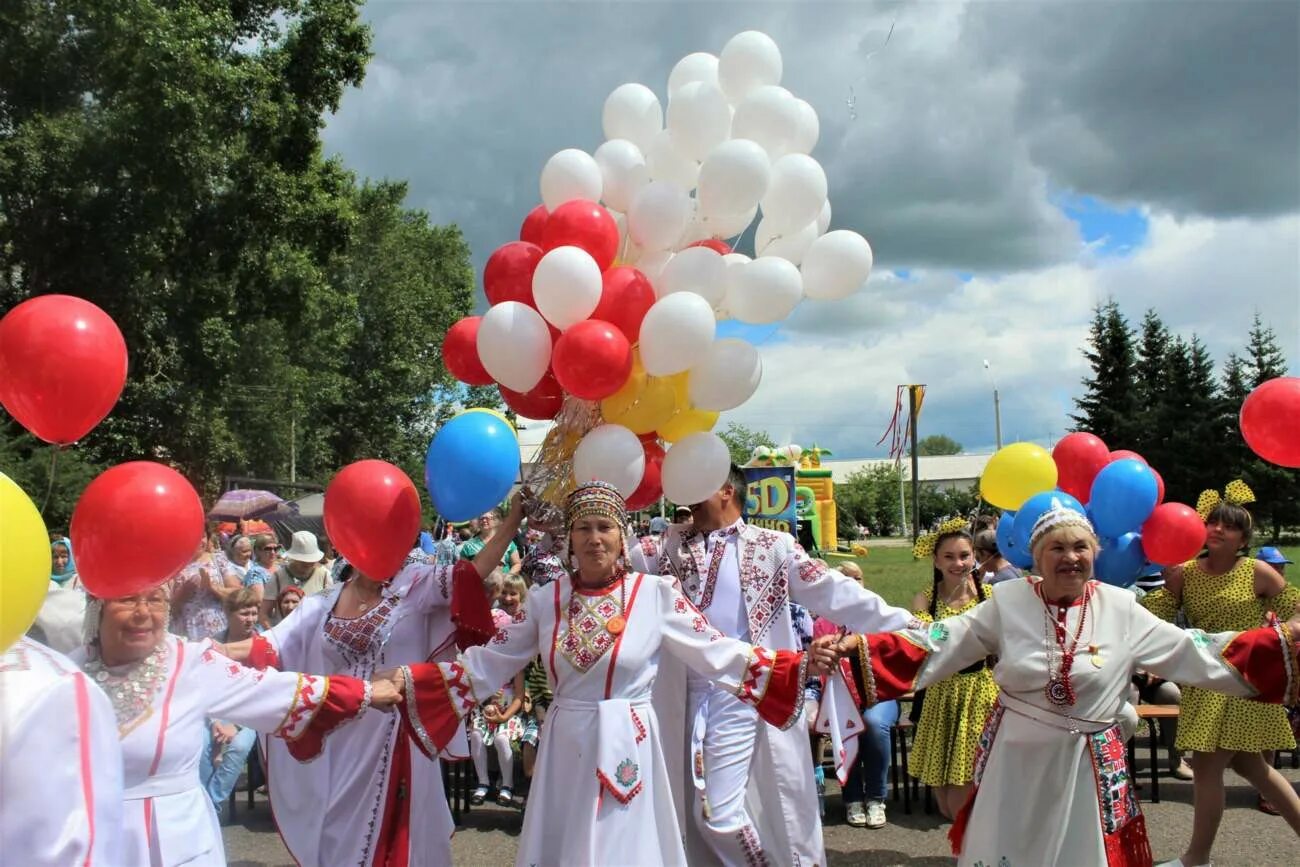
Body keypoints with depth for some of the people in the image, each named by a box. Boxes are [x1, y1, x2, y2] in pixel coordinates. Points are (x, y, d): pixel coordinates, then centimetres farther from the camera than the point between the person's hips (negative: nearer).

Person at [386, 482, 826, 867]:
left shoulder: (656, 593, -7)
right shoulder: (546, 599, 1)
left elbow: (717, 653, -9)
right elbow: (488, 662, 3)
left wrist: (799, 664, -18)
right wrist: (404, 679, -4)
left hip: (627, 746, -3)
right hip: (566, 746, 3)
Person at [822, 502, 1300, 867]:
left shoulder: (1121, 608, -3)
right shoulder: (1007, 601, -5)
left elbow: (1190, 653, 1)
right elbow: (939, 645, -6)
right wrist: (858, 648, -16)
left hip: (1089, 762, 0)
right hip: (1017, 757, 0)